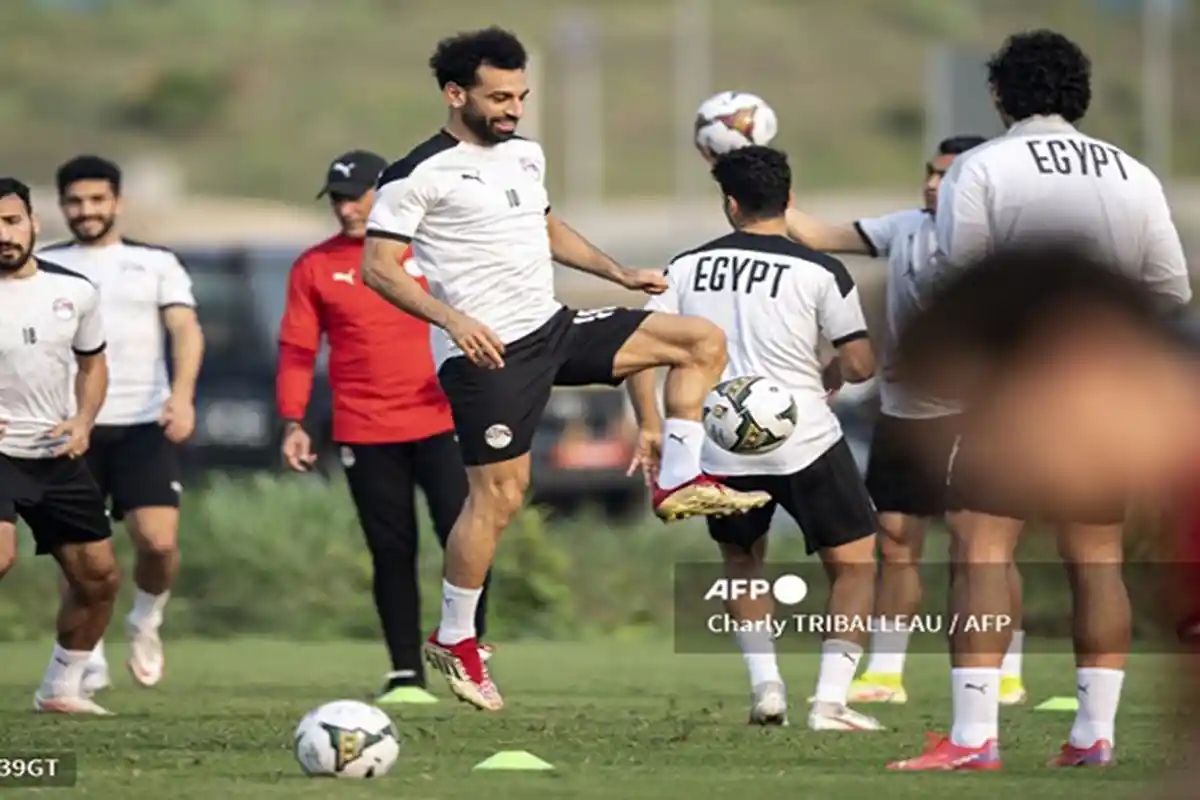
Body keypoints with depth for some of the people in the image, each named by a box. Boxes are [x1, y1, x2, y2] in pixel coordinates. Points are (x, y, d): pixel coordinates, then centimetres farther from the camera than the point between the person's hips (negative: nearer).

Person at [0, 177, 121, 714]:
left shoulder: (74, 291, 3)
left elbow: (93, 364, 17)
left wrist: (83, 421, -1)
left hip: (58, 455, 5)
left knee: (99, 577, 8)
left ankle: (61, 688, 27)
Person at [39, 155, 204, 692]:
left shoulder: (156, 263, 10)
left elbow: (185, 330, -1)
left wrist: (182, 394, -19)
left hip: (144, 424, -1)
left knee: (159, 540, -14)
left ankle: (145, 623, 14)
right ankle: (88, 661, 12)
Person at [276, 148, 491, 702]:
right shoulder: (314, 267, 5)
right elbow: (297, 351, 5)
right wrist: (292, 422, -5)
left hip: (439, 423, -1)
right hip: (365, 433, 1)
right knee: (392, 552, 3)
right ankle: (406, 675, 8)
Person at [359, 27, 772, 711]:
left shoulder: (525, 154, 14)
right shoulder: (420, 174, -11)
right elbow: (378, 267, -15)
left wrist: (621, 274, 21)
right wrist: (452, 319, -26)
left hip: (554, 327, 8)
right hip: (490, 350, -8)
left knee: (703, 340, 4)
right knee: (499, 495, -7)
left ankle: (680, 482, 3)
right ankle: (454, 643, 6)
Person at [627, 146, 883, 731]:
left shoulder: (687, 268, 4)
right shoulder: (819, 272, -6)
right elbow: (860, 365, -4)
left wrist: (650, 428, 11)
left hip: (721, 450, 3)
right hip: (806, 442, -3)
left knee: (741, 561, 27)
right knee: (854, 564, 10)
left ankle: (766, 687, 13)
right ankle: (830, 699, -4)